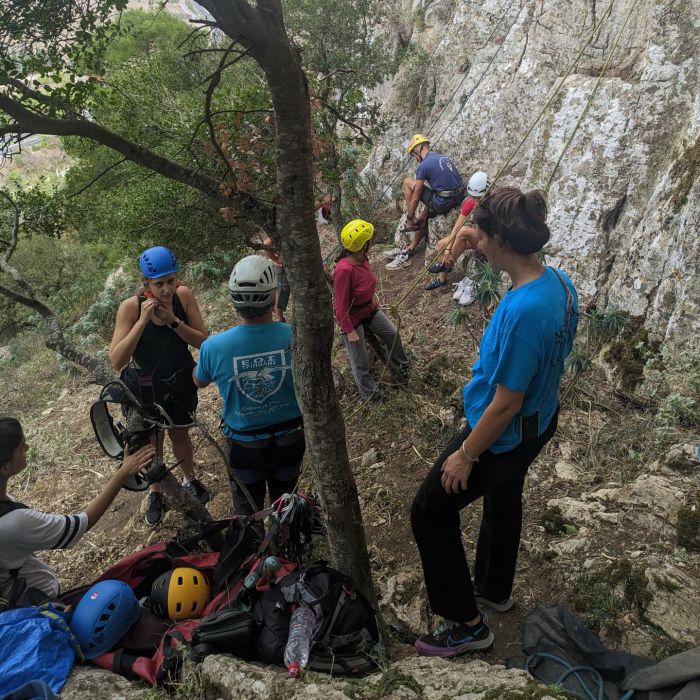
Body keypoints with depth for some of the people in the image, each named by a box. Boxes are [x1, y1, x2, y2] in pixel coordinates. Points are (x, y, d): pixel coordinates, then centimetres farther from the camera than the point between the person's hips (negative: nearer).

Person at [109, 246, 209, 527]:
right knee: (152, 441, 16)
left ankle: (190, 480, 48)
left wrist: (173, 321, -32)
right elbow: (116, 361, -31)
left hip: (180, 382, 2)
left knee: (179, 434, 22)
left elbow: (203, 341, -17)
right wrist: (143, 321, -38)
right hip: (145, 387, -1)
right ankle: (156, 493, 42)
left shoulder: (183, 295, -20)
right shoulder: (131, 306, -27)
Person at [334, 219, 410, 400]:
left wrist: (373, 302, 22)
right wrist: (350, 331, -23)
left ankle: (401, 364, 49)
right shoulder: (344, 270, -35)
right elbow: (341, 305, -27)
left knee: (392, 333, 21)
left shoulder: (362, 258, -10)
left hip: (369, 309, 8)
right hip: (352, 317, -8)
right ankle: (369, 392, 31)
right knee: (360, 360, 8)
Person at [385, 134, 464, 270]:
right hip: (458, 199, 8)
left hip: (442, 203, -8)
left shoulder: (423, 166, -9)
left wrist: (409, 218, 8)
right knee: (424, 216, 29)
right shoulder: (444, 158, 16)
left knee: (407, 182, 5)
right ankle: (409, 250, 32)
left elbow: (415, 198, -6)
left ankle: (411, 221, 12)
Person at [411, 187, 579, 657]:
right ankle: (494, 589, 53)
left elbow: (505, 404, -28)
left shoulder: (521, 311, -36)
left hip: (503, 437, -9)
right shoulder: (561, 283, -8)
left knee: (431, 513, 8)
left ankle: (468, 624, 21)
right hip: (539, 423, 9)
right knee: (504, 502, 29)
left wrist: (465, 455, -15)